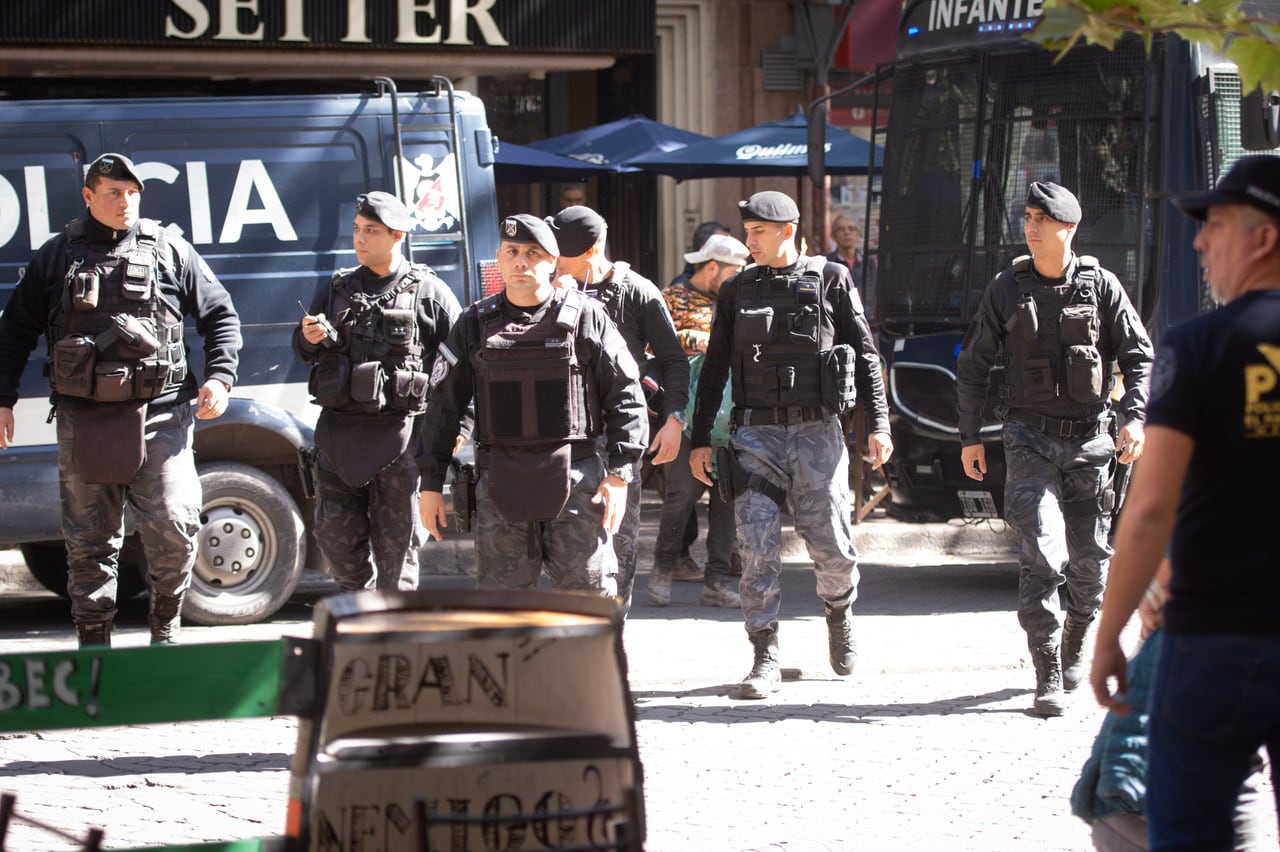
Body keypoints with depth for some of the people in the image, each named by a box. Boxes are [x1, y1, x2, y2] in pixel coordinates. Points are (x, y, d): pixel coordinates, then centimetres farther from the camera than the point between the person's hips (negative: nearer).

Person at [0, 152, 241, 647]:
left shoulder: (170, 251, 9)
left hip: (158, 415, -1)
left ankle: (166, 624, 10)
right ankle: (93, 644, 15)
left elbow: (220, 317, 14)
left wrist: (220, 378, 1)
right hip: (83, 420, 1)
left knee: (173, 524, -11)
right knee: (89, 541, 5)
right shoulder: (55, 257, 10)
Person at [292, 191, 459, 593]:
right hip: (338, 430, 4)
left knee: (397, 544, 0)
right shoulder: (337, 288, 13)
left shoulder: (429, 292, 1)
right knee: (336, 537, 8)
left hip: (397, 435, -4)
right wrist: (309, 338, -5)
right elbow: (301, 349, 20)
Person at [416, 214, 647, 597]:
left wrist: (618, 475, -5)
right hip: (501, 480, 2)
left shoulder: (586, 318, 2)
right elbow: (444, 405, 12)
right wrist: (431, 483, 8)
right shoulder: (474, 325, 9)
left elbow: (626, 397, 2)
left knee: (590, 593, -1)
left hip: (574, 480, -2)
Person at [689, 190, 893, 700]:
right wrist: (699, 438, 8)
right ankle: (765, 660, -3)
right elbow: (714, 368, 13)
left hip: (817, 432, -2)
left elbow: (866, 355, 4)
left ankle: (839, 612, 31)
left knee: (831, 547, -1)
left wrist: (878, 424, -3)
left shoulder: (831, 281, 2)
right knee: (757, 547, -8)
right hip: (757, 433, 2)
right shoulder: (737, 292, 9)